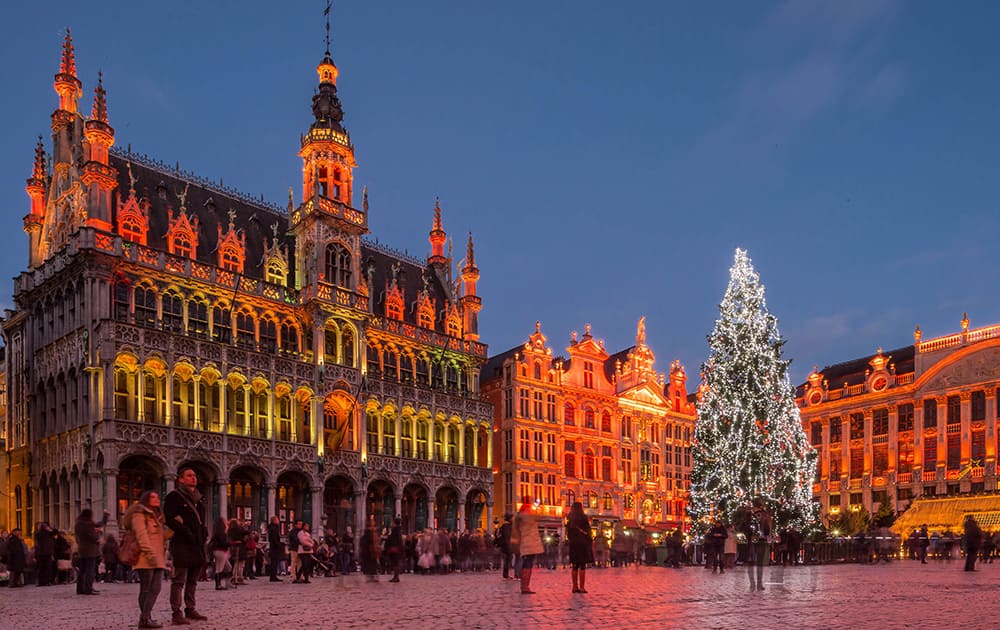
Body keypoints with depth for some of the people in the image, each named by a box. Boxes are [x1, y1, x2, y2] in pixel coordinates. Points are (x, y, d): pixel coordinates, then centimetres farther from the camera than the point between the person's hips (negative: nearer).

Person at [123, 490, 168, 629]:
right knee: (146, 589, -7)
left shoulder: (156, 516, 26)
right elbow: (141, 535, -14)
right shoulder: (139, 514, -1)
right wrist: (150, 553, -21)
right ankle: (145, 618, -5)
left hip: (157, 558, 8)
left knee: (156, 589, 1)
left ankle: (146, 617, 4)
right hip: (145, 558, -8)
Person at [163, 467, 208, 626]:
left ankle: (190, 609, 20)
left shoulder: (199, 499, 20)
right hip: (181, 544, -8)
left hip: (197, 545, 8)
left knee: (193, 580, 13)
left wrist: (203, 533, 11)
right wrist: (185, 531, -17)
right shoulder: (174, 497, -3)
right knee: (179, 580, -7)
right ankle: (177, 613, -7)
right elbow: (169, 518, -12)